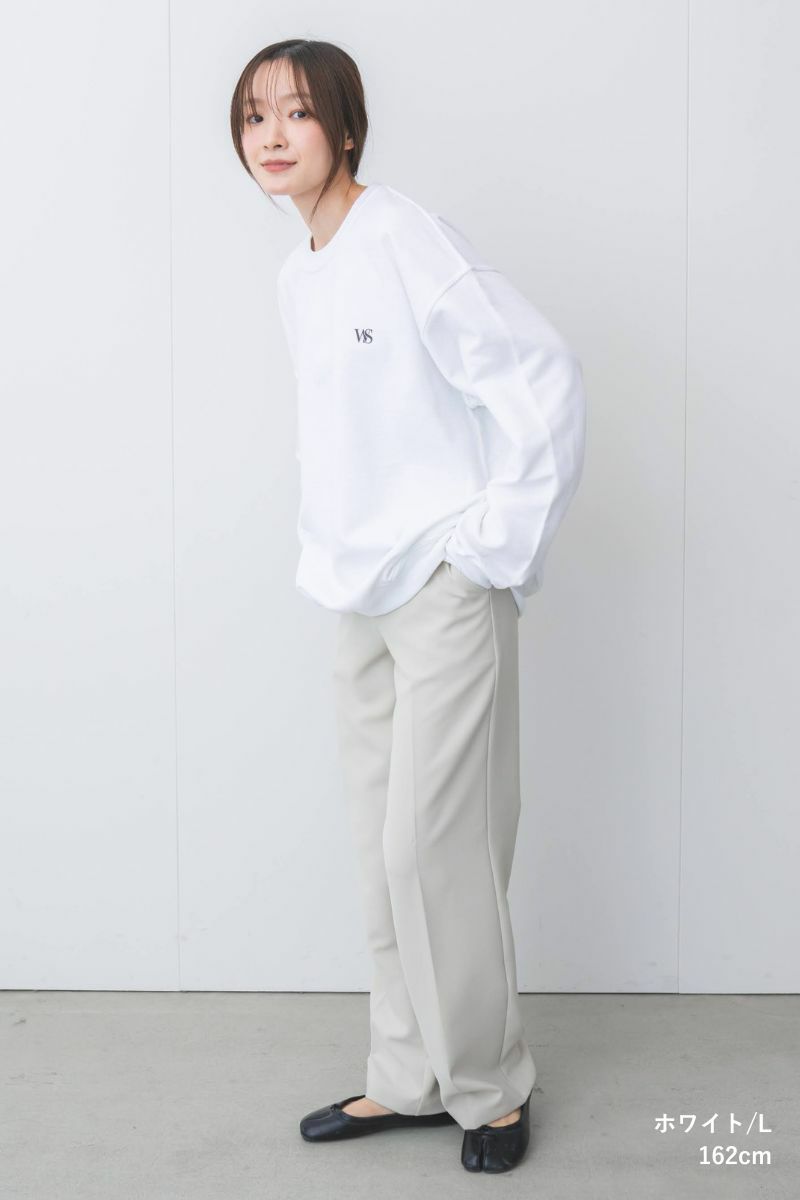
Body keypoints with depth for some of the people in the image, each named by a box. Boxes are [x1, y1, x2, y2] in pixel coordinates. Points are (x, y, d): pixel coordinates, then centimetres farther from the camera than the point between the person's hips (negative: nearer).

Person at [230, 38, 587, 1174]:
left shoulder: (406, 241, -13)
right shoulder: (298, 277, 12)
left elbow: (545, 375, -18)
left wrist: (498, 543, -16)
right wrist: (331, 544, 14)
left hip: (447, 588, -8)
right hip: (363, 592, 8)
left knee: (434, 844, -6)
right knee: (384, 844, 12)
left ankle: (490, 1084, 15)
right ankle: (411, 1076, 26)